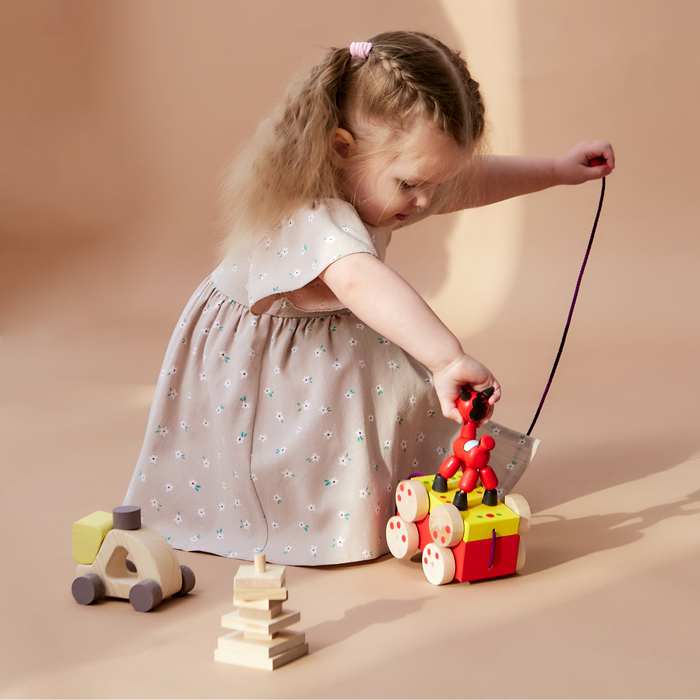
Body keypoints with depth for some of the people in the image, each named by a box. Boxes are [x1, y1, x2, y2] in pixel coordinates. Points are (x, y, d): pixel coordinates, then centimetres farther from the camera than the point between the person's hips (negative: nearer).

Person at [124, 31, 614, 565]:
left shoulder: (378, 181, -12)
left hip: (332, 351, 8)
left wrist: (557, 170, 5)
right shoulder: (312, 220, -42)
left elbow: (471, 180, 7)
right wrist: (447, 358, -72)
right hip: (259, 369, -8)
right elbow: (361, 282, -63)